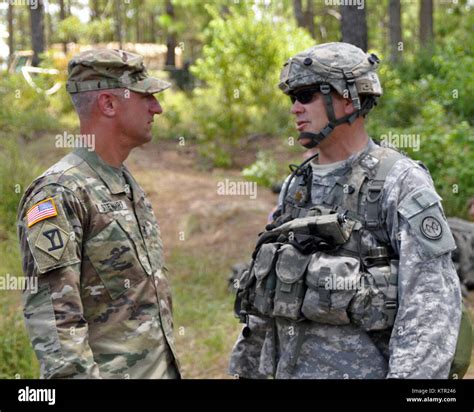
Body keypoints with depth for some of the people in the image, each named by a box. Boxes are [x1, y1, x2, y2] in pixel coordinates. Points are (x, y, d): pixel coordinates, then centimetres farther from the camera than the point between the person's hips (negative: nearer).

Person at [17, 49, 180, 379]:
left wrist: (168, 364, 18)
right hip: (107, 372, -8)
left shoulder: (129, 185, 12)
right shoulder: (58, 194, -16)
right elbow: (51, 318, -21)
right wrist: (77, 373, -25)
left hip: (160, 368, 8)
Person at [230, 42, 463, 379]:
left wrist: (409, 374, -25)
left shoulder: (402, 183, -10)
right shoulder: (296, 187, 12)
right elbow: (265, 286, 18)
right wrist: (247, 369, 17)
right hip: (289, 369, 6)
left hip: (366, 371, -6)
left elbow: (434, 302, -17)